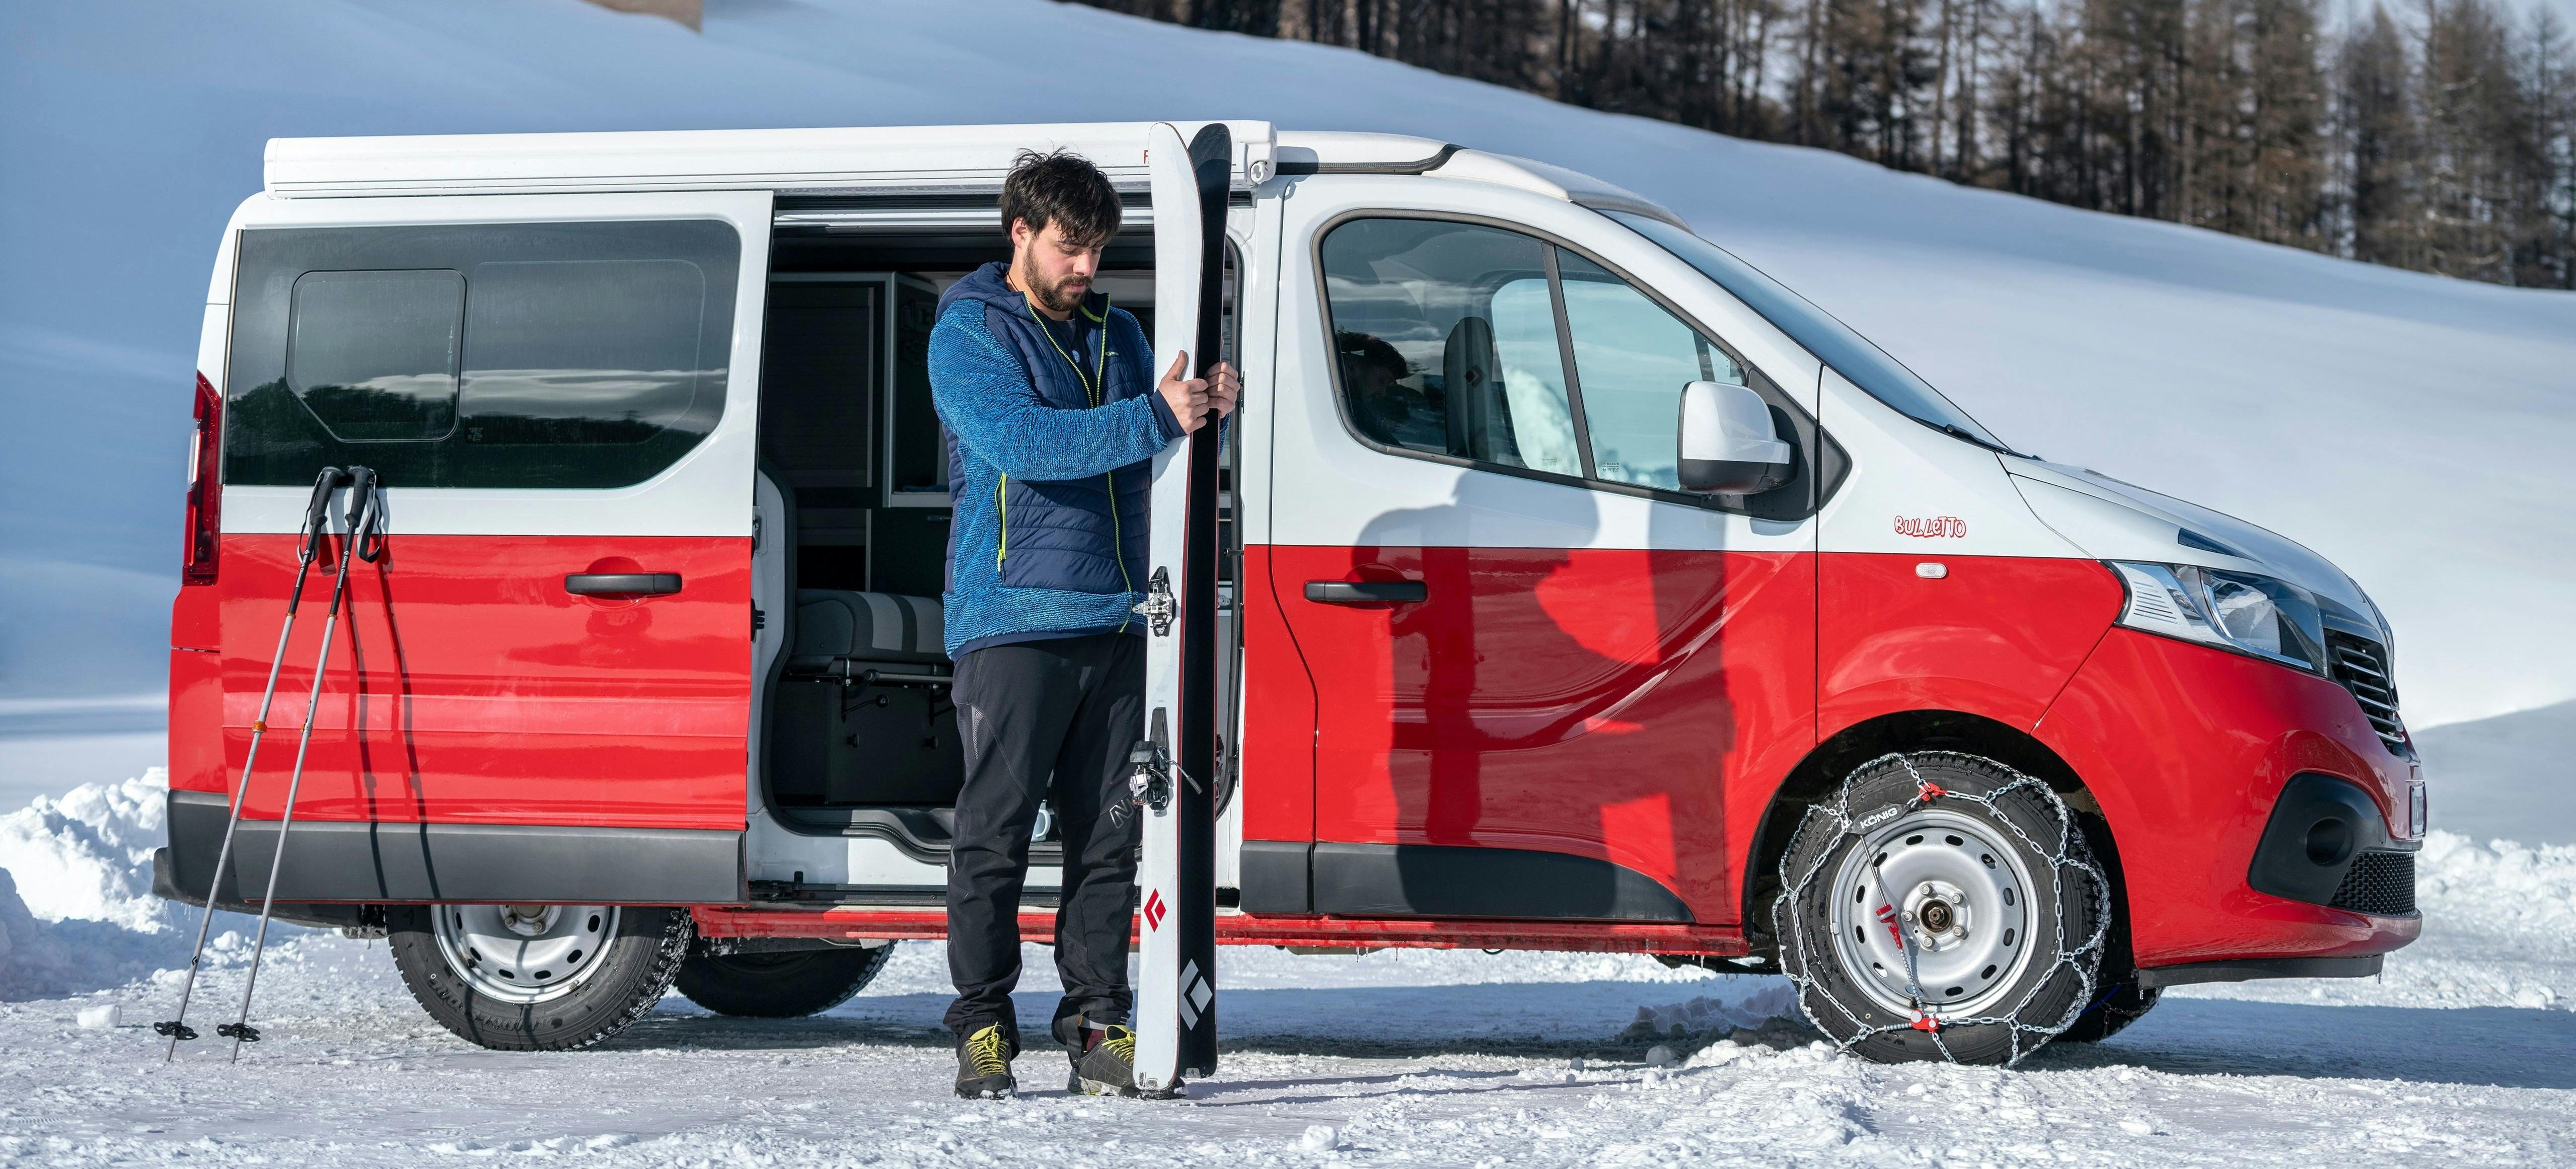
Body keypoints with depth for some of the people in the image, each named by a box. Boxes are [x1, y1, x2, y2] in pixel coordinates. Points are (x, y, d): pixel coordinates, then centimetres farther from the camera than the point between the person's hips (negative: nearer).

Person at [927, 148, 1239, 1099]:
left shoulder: (1117, 334, 18)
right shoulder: (968, 334, -1)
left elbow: (1160, 460, 15)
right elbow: (1023, 442, -17)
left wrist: (1210, 412, -7)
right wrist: (1154, 418, -26)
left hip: (1115, 622, 5)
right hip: (1011, 619, -5)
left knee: (1107, 833, 4)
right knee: (995, 833, -4)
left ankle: (1097, 1021, 9)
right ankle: (983, 1028, 2)